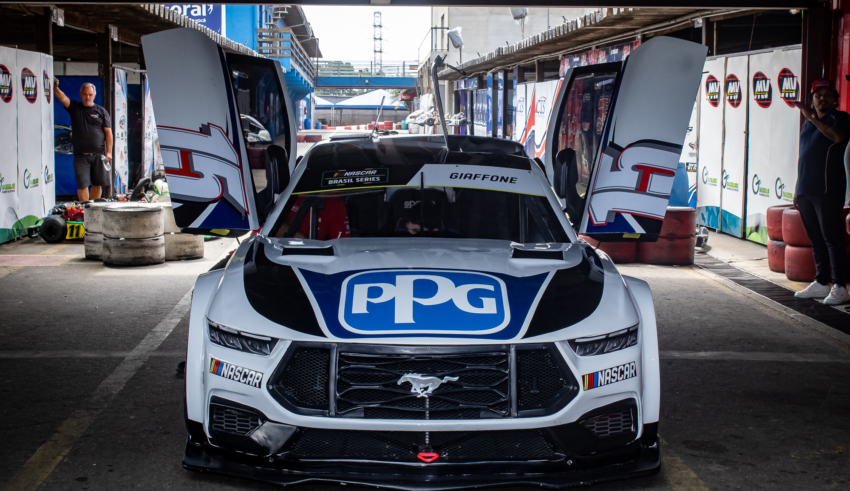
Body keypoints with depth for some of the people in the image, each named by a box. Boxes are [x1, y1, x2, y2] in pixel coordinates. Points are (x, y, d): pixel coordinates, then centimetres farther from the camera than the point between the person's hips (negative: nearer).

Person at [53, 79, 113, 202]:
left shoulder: (101, 111, 7)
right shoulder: (74, 108, 7)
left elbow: (108, 132, 4)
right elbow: (63, 98, -12)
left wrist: (109, 152, -3)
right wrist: (56, 88, -34)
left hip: (98, 155, 1)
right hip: (80, 155, -1)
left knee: (97, 184, 7)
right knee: (82, 185, -7)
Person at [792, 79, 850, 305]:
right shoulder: (808, 123, 21)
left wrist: (813, 117, -23)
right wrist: (797, 189, 20)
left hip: (827, 190, -7)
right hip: (806, 191, 7)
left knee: (832, 238, -8)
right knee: (816, 239, 10)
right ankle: (821, 283, 17)